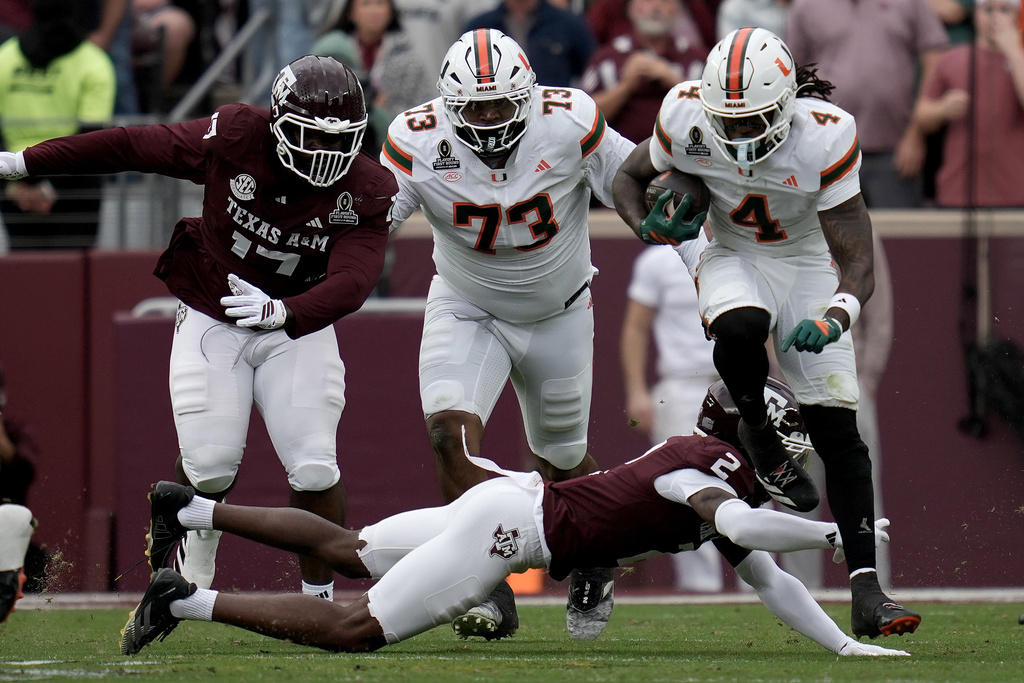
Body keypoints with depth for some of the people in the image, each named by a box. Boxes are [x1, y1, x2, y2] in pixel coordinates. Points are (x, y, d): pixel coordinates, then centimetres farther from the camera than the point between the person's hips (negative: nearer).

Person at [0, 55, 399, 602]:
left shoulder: (365, 193, -18)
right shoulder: (236, 137, -19)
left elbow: (350, 282, -31)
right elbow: (133, 147, -9)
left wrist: (281, 311, -51)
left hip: (297, 326, 0)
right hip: (210, 320, 0)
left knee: (314, 469, -13)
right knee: (209, 464, -8)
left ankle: (320, 596, 6)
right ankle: (192, 562, 25)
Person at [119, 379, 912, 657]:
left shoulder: (725, 477, 14)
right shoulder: (707, 468, -15)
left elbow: (769, 578, 18)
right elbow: (741, 527, -37)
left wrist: (846, 645, 13)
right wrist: (835, 534, -26)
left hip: (512, 502, 10)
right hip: (511, 522, -10)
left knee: (347, 550, 21)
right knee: (356, 630, -14)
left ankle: (192, 508, 25)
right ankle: (188, 600, -14)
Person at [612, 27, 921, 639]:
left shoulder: (824, 138, -27)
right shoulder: (687, 117, -21)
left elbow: (858, 262, -25)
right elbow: (630, 178, 2)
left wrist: (834, 318, -44)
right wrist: (648, 226, -20)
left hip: (807, 267, -1)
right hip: (734, 261, 1)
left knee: (837, 429, -9)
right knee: (740, 330, -37)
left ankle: (867, 594, -8)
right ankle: (759, 439, -5)